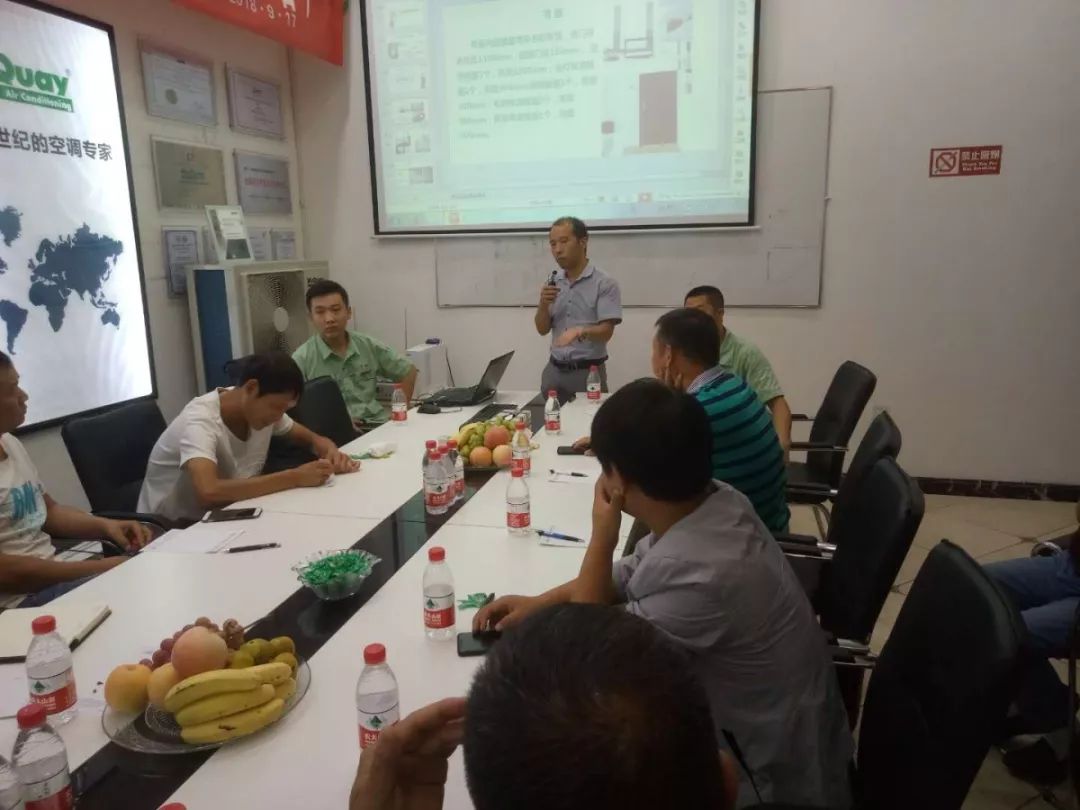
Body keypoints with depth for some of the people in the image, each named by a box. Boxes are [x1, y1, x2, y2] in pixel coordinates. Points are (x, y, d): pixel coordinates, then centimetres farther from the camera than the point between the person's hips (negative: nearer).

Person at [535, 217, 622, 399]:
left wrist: (580, 331, -33)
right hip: (554, 370, 5)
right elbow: (542, 329, 8)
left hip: (588, 371, -4)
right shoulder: (553, 282, 8)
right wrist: (543, 304, -10)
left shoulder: (605, 283, -9)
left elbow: (606, 332, -15)